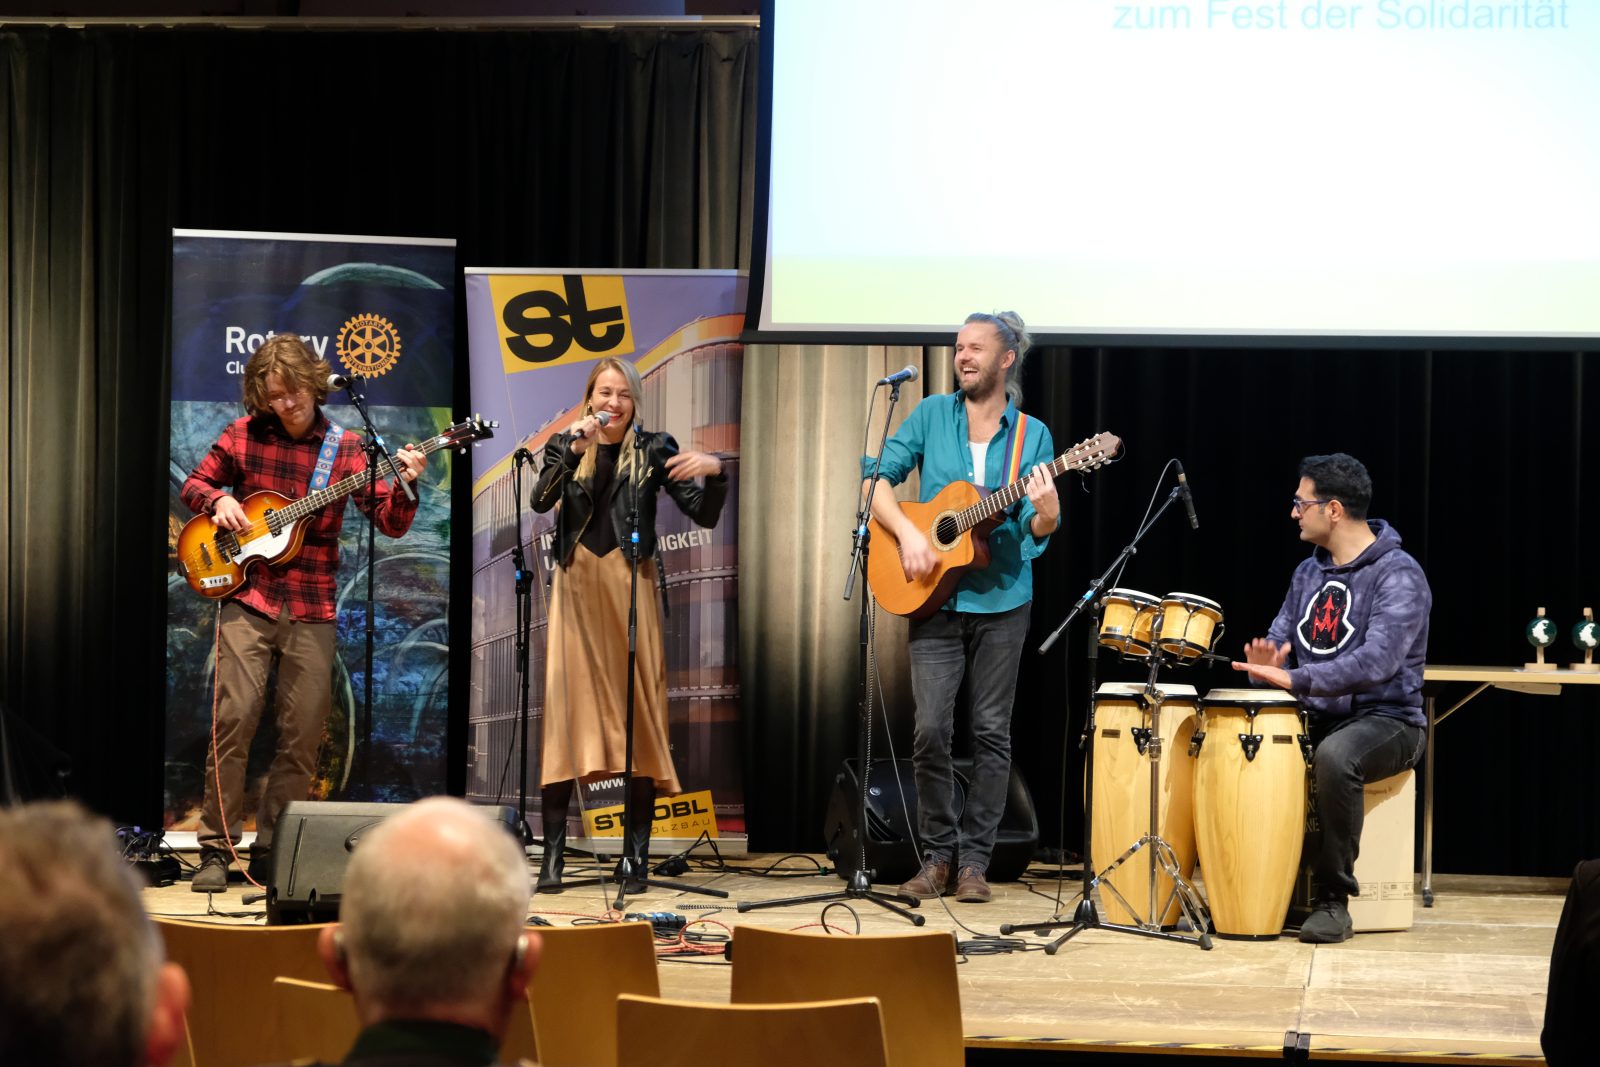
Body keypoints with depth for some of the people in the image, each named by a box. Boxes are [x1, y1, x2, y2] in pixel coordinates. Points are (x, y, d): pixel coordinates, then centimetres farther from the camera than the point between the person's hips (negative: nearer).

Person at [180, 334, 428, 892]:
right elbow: (195, 484, 16)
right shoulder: (244, 435, 3)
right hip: (248, 599, -1)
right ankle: (215, 849, -2)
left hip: (312, 609, 1)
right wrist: (218, 500, -5)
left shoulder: (346, 448, 2)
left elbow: (390, 523, -2)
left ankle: (270, 852, 13)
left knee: (303, 735, 1)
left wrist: (404, 488, -22)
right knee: (234, 718, -10)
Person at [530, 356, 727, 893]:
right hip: (577, 585, 1)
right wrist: (574, 452, -19)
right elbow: (541, 500, -7)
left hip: (630, 587, -1)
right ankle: (552, 854, -3)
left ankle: (636, 857, 0)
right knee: (565, 710, -5)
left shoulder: (652, 449, 7)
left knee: (639, 713, -3)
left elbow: (704, 514, 0)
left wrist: (715, 472, -19)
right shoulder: (566, 446, 10)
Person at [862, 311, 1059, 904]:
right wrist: (906, 532, -12)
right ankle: (937, 855, 8)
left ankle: (974, 860, 10)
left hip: (1002, 600, 0)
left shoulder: (1031, 435, 2)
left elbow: (1038, 531, -3)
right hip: (935, 597, 0)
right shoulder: (932, 416, 4)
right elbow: (876, 478, 3)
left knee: (991, 732, 2)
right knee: (931, 729, -5)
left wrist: (1046, 512, -26)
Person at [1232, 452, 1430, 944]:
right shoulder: (1308, 573, 11)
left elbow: (1377, 662, -28)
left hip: (1385, 720, -8)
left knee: (1334, 757, -38)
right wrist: (1264, 665, -15)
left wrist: (1293, 679, -37)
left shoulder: (1398, 575, -15)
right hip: (1316, 717, 8)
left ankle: (1333, 901, -26)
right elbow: (1279, 642, 11)